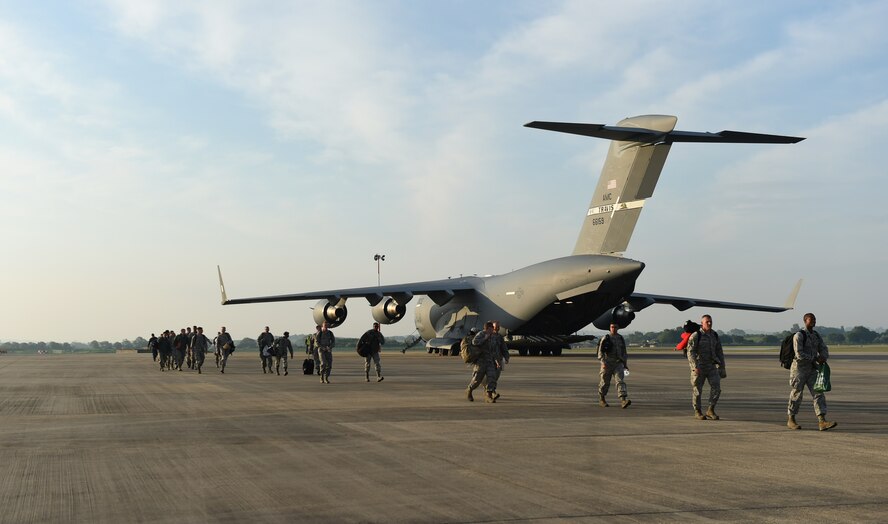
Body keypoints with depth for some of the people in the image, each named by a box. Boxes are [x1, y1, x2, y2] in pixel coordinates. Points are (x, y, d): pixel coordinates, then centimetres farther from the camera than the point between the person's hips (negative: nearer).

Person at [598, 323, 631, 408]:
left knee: (620, 381, -15)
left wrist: (625, 364, 18)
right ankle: (602, 400, 27)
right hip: (607, 364, -2)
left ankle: (623, 401, -28)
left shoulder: (621, 338, 9)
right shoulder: (605, 338, -4)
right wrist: (603, 362, -21)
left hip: (618, 364, 2)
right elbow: (600, 352, -8)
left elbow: (624, 352, 19)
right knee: (605, 383, 7)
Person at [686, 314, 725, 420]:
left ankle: (710, 411, 4)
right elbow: (690, 352, -16)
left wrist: (722, 368, 8)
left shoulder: (715, 335, 6)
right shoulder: (695, 336, -10)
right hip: (699, 367, -4)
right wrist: (695, 367, -27)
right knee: (698, 390, 4)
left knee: (716, 387, -9)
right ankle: (697, 412, 19)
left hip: (712, 366, 4)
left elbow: (719, 352, 11)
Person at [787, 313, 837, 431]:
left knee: (819, 394, -6)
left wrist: (823, 358, -16)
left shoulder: (816, 335, 10)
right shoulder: (799, 335, -13)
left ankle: (822, 422, -13)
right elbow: (799, 354, -21)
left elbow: (824, 350, 8)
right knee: (796, 395, 2)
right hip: (799, 368, -6)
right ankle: (791, 421, 16)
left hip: (812, 369, 6)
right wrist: (816, 359, -17)